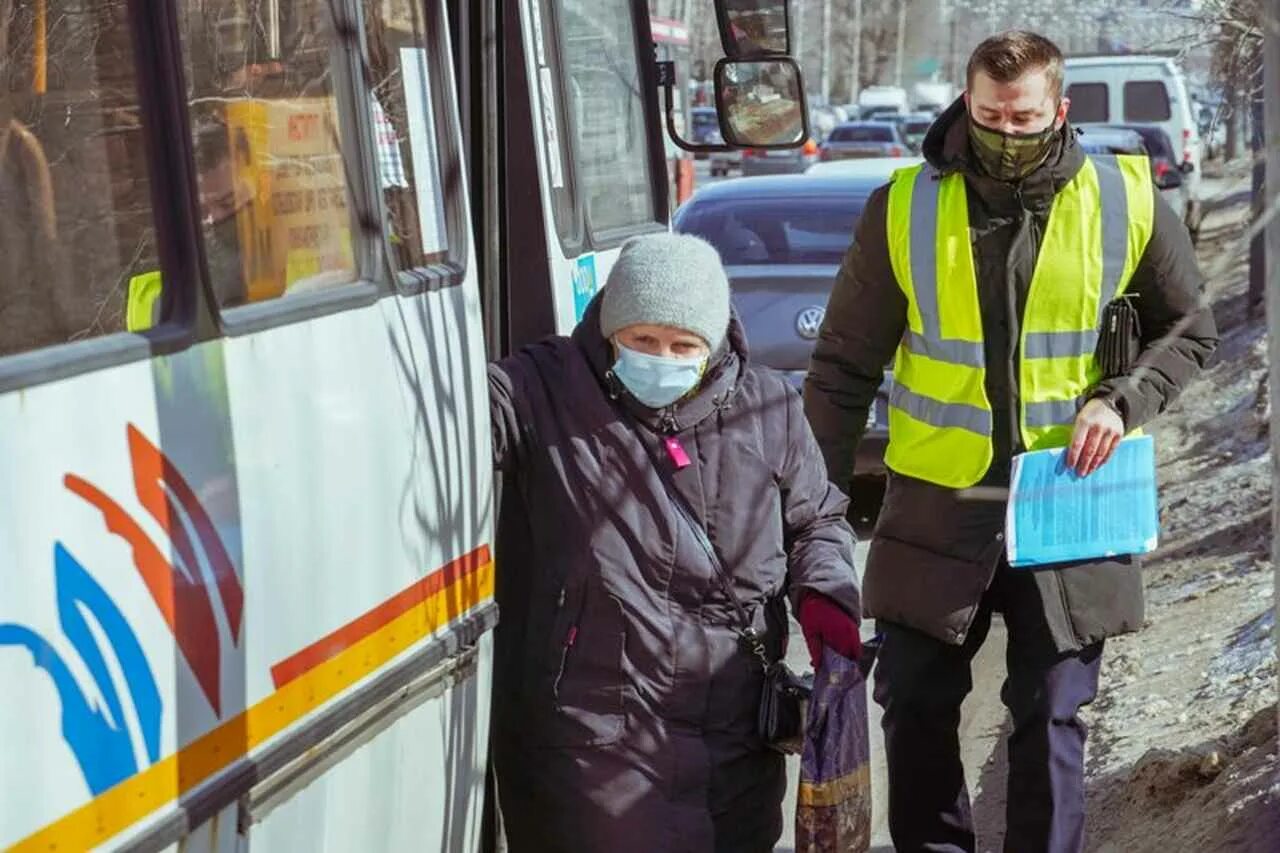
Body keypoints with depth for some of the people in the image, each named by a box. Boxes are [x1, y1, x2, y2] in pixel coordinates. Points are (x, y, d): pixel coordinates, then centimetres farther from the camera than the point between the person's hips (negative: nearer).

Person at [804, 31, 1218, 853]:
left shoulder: (1128, 201, -5)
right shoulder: (905, 207, -5)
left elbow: (1188, 330, 8)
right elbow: (847, 363, 2)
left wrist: (1125, 400, -10)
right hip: (937, 504, 1)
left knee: (1052, 718, 8)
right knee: (915, 704, 8)